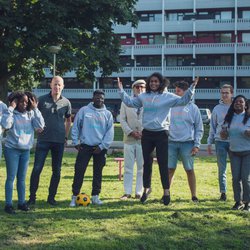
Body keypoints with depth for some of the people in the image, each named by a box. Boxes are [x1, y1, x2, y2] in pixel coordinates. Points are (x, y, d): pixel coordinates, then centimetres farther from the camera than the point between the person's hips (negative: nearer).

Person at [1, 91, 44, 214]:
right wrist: (10, 108, -24)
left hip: (26, 150, 4)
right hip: (12, 149, -4)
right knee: (11, 177, 0)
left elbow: (40, 126, -10)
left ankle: (21, 202, 21)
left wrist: (35, 109, -12)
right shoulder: (12, 114, -9)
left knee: (22, 178, 12)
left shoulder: (30, 114, 2)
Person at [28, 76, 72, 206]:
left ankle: (51, 197, 18)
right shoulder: (42, 100, 0)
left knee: (56, 170, 7)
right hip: (43, 140, -2)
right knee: (37, 168, -4)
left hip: (59, 141, 2)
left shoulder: (66, 102, 4)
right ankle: (32, 196, 4)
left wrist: (66, 136, 11)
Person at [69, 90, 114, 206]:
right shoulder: (84, 110, 1)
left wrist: (102, 146, -7)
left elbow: (110, 133, 1)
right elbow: (75, 127, 4)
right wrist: (76, 142, -2)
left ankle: (95, 196, 18)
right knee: (79, 171, -5)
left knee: (98, 172, 8)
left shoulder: (108, 114, 4)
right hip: (85, 146, -2)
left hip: (100, 148, 2)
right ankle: (75, 196, 2)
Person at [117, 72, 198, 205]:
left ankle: (166, 191, 9)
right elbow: (129, 102, 16)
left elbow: (183, 101, -5)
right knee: (147, 162, 10)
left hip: (161, 133, -3)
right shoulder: (143, 96, 8)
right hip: (147, 134, 3)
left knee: (163, 163, -1)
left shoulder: (168, 96, -2)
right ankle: (146, 188, 22)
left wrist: (192, 88, -15)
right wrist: (121, 90, 9)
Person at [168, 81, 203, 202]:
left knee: (190, 170, 3)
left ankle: (194, 195, 12)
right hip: (171, 143, 1)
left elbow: (199, 128, 5)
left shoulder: (193, 107, 3)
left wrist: (197, 145, -3)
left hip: (187, 143, -1)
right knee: (169, 170, 3)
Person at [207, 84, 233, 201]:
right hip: (220, 141, 2)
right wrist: (210, 143, 10)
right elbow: (212, 126, 13)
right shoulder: (217, 109, 9)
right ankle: (223, 192, 13)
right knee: (221, 169, 5)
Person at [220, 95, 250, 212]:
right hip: (234, 152, 4)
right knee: (236, 178, 4)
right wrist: (223, 133, -10)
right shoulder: (229, 118, 7)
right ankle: (238, 201, 13)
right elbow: (224, 136, 13)